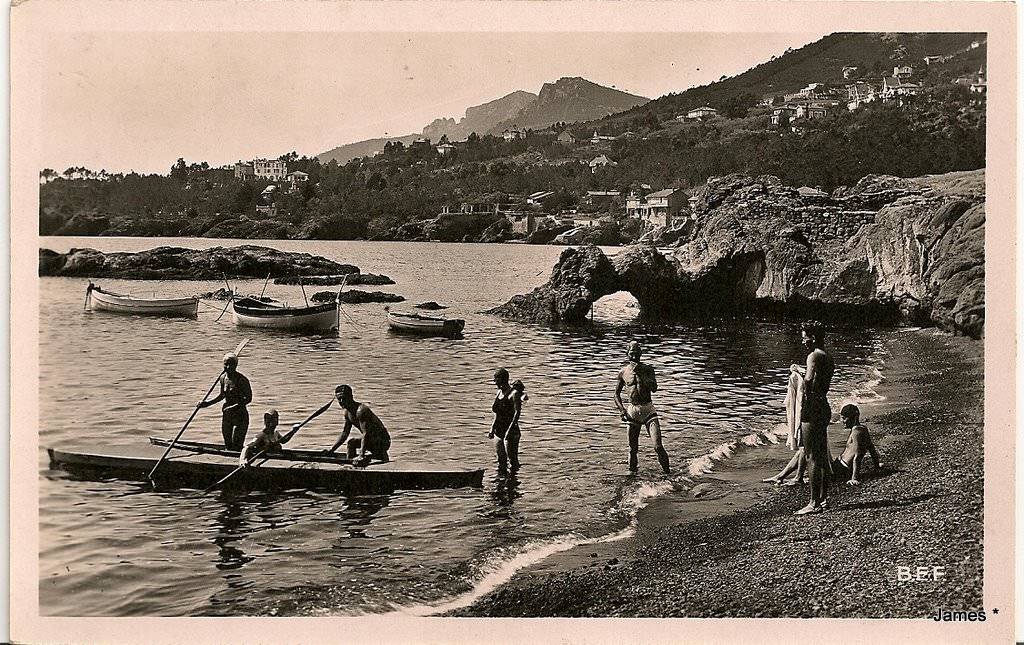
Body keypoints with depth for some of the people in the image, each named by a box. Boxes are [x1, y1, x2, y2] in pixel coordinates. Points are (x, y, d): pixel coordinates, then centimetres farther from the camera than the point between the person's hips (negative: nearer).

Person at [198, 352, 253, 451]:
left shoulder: (241, 380, -16)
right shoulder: (223, 378, 4)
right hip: (227, 415, 7)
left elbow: (248, 398, -17)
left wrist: (234, 407, -27)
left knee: (236, 447, -10)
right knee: (228, 446, 11)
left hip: (240, 414, -7)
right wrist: (208, 403, 12)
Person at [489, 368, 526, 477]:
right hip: (499, 430, 8)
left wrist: (510, 429, -26)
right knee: (501, 458, 11)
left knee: (512, 458, -5)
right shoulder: (499, 392, 12)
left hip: (511, 431, -8)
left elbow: (517, 412, -19)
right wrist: (492, 429, 16)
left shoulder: (514, 393, -12)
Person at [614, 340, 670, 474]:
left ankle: (667, 472, 2)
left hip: (648, 409, -1)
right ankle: (632, 472, 20)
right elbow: (617, 394, 13)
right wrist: (621, 410, -3)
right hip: (632, 411, 1)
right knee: (633, 448, 5)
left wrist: (640, 374, -17)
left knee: (658, 447, -11)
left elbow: (654, 388, -12)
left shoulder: (647, 369, 3)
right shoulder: (623, 372, 6)